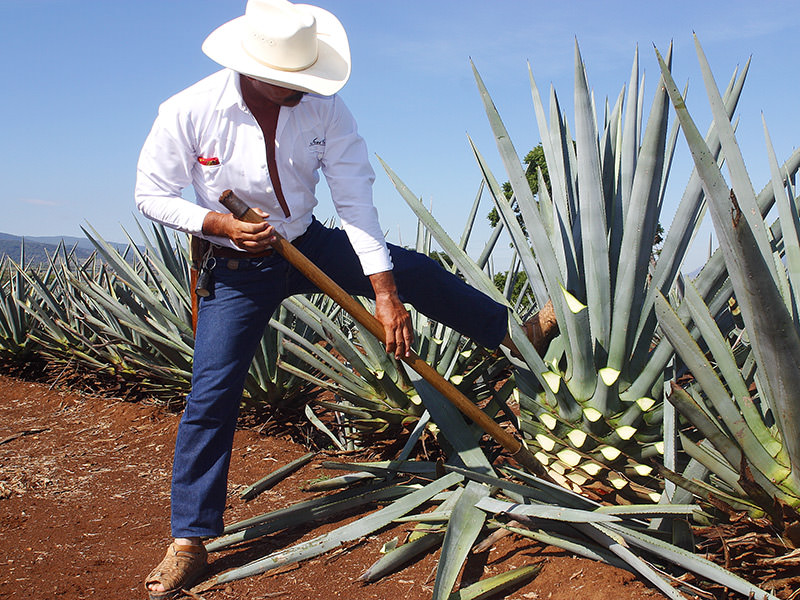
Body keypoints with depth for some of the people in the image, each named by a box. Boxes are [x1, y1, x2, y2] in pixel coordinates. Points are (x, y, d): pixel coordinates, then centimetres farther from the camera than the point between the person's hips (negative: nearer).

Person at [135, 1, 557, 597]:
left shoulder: (324, 108, -17)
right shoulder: (188, 113, -21)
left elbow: (355, 199, -19)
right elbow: (152, 194, -10)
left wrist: (384, 293, -25)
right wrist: (219, 223, -28)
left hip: (310, 246, 2)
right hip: (237, 269, -2)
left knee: (416, 272, -5)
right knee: (211, 394, -7)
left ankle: (515, 331, 19)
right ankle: (189, 543, 4)